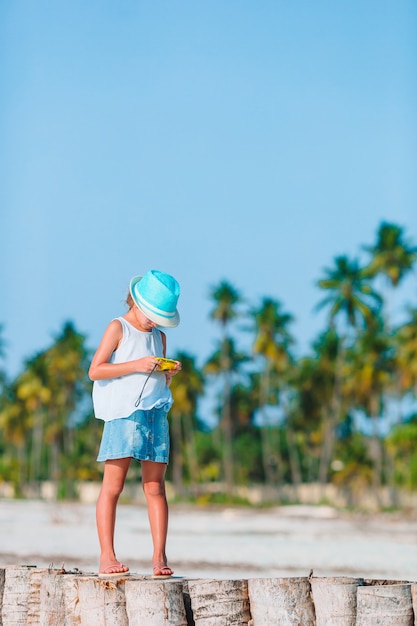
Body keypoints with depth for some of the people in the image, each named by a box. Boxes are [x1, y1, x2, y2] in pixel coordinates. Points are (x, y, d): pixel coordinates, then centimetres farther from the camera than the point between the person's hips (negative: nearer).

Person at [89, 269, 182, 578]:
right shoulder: (118, 328, 2)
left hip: (155, 413, 5)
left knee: (155, 486, 2)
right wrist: (136, 365, -14)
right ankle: (107, 556, -6)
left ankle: (160, 556, 2)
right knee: (113, 485, -7)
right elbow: (95, 370, -8)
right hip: (123, 413, -5)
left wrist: (170, 373, 3)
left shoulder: (159, 336, 19)